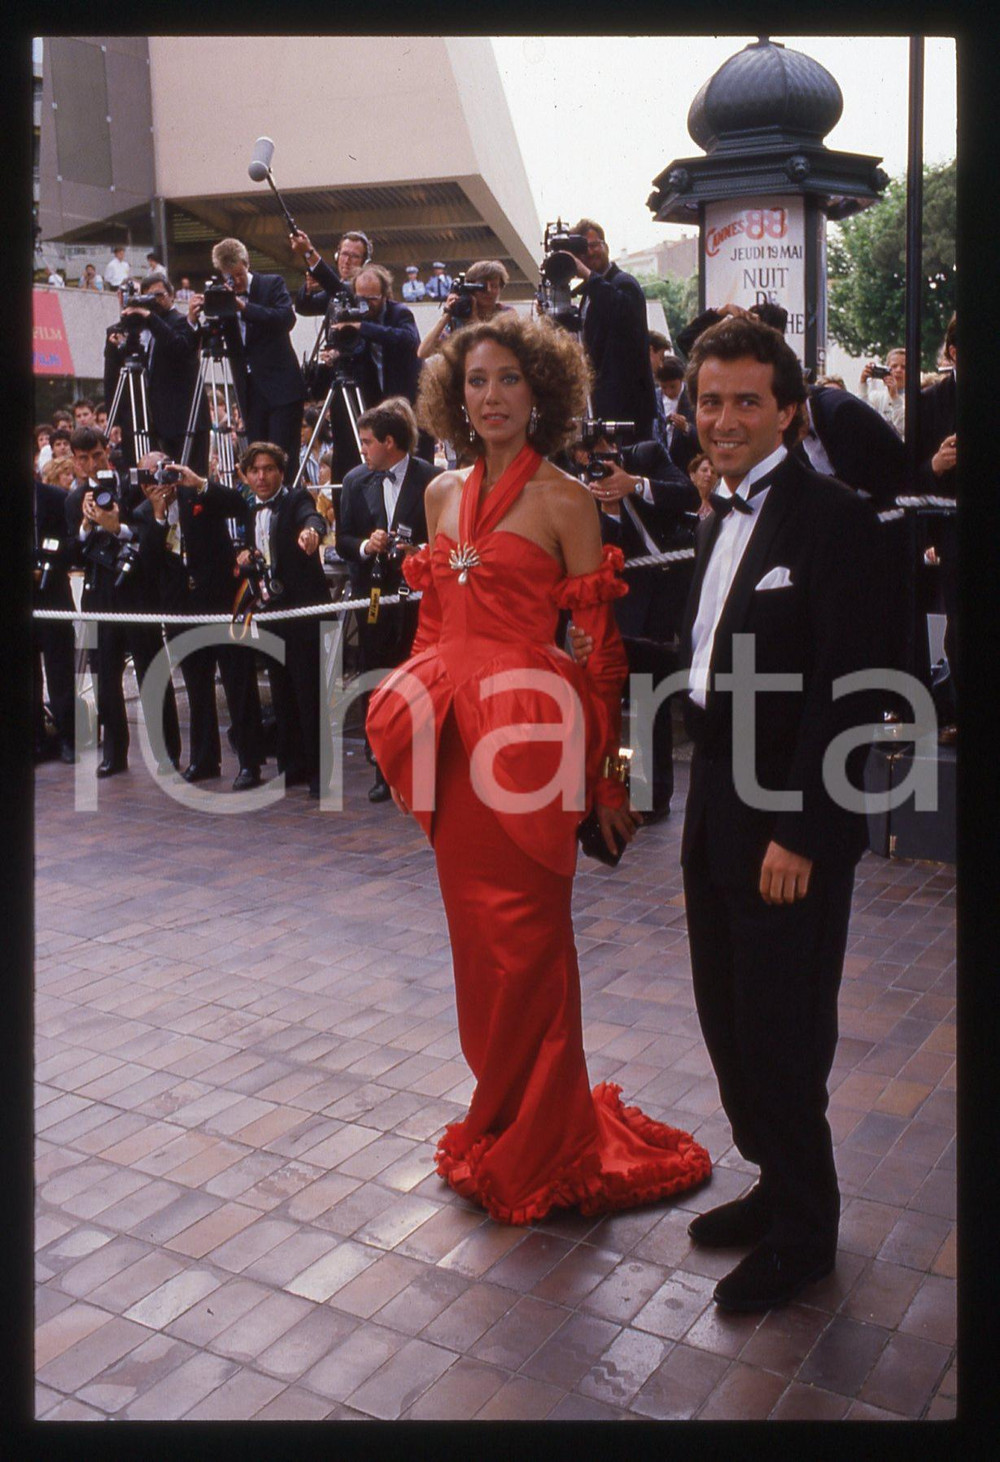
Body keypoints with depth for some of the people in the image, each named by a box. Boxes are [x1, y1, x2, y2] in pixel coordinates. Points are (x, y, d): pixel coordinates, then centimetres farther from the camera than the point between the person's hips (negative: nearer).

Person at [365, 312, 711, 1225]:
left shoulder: (565, 501, -6)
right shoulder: (444, 493, 12)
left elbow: (597, 645, -8)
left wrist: (605, 777, -9)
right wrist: (415, 709, 15)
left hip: (527, 737, -6)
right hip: (452, 737, 6)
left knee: (525, 941, 2)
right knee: (476, 932, 14)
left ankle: (535, 1146, 21)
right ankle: (503, 1120, 32)